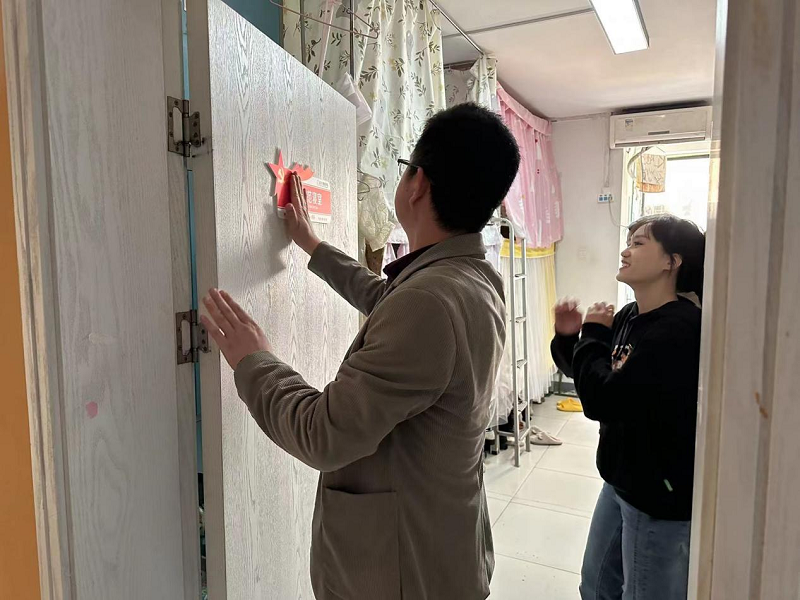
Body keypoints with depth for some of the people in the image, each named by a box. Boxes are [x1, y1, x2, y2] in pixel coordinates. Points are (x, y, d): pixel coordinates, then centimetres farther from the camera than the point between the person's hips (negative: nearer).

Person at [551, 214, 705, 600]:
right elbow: (589, 373, 11)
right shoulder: (628, 317, -1)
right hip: (622, 481, 8)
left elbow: (602, 399, -30)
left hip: (662, 496, -8)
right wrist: (569, 337, -8)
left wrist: (592, 334, -16)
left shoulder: (680, 329, -26)